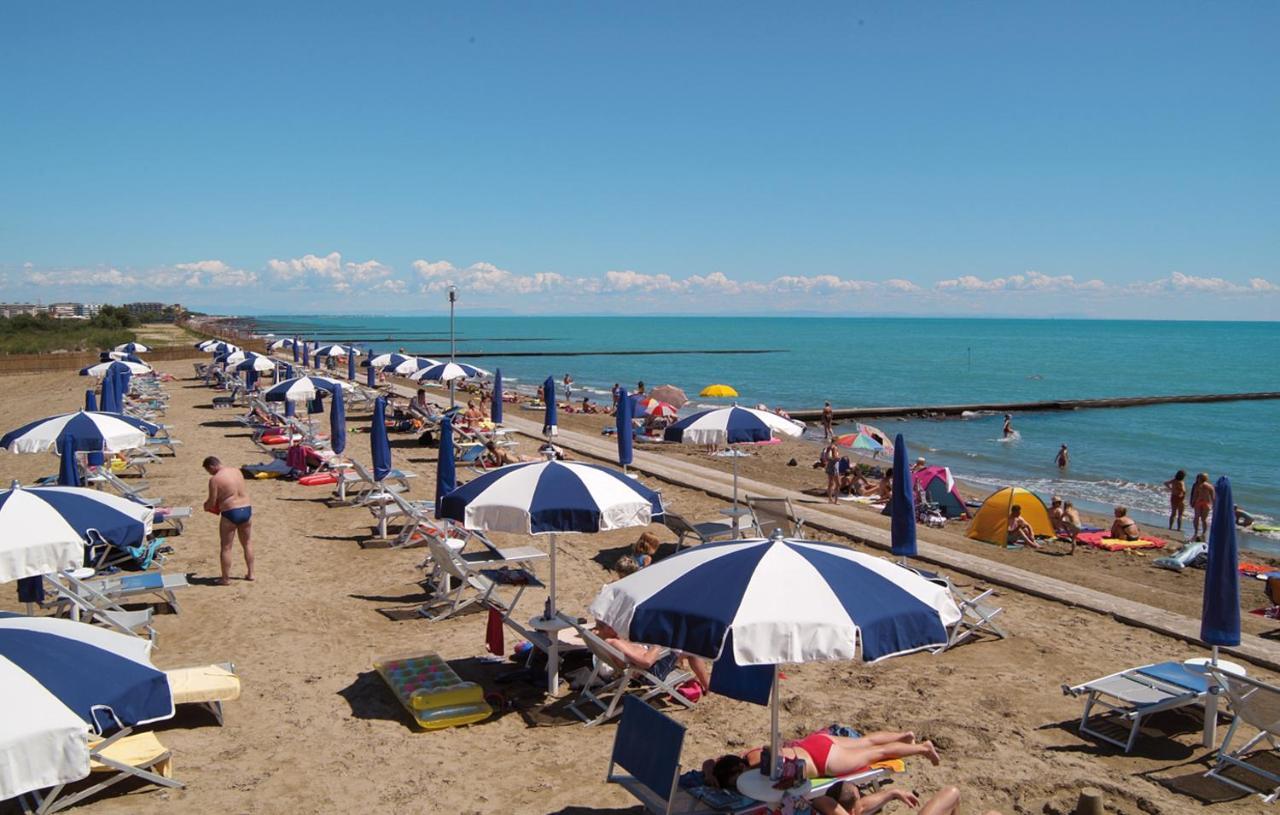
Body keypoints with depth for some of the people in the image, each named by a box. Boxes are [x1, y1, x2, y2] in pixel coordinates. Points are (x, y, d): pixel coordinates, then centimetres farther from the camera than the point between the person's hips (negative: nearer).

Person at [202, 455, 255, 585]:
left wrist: (206, 505, 14)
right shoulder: (237, 471, 8)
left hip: (230, 513, -6)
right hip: (246, 509, 6)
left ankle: (226, 579, 13)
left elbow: (212, 502, -10)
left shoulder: (215, 479, -12)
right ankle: (250, 573, 26)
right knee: (247, 543, 20)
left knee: (226, 547, 7)